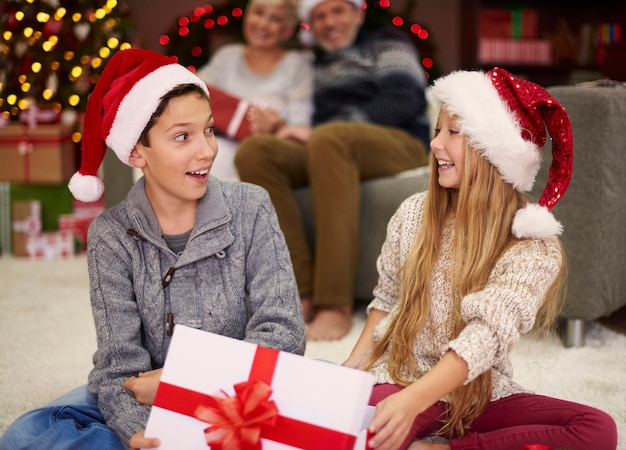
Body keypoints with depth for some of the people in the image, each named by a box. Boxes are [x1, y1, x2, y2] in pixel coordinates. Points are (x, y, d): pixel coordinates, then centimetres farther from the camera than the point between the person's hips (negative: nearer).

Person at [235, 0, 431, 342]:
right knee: (253, 152, -22)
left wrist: (317, 132, -10)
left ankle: (336, 304, -43)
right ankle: (302, 291, -32)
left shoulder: (387, 45, 18)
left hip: (399, 145, -5)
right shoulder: (319, 66, 32)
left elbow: (403, 101, -1)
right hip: (326, 150, 5)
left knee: (329, 138, -38)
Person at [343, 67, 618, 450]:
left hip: (481, 393, 1)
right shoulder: (413, 213, 0)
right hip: (400, 377, -1)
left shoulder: (534, 247, -11)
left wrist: (413, 400, -39)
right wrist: (353, 368, 0)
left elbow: (487, 336, -25)